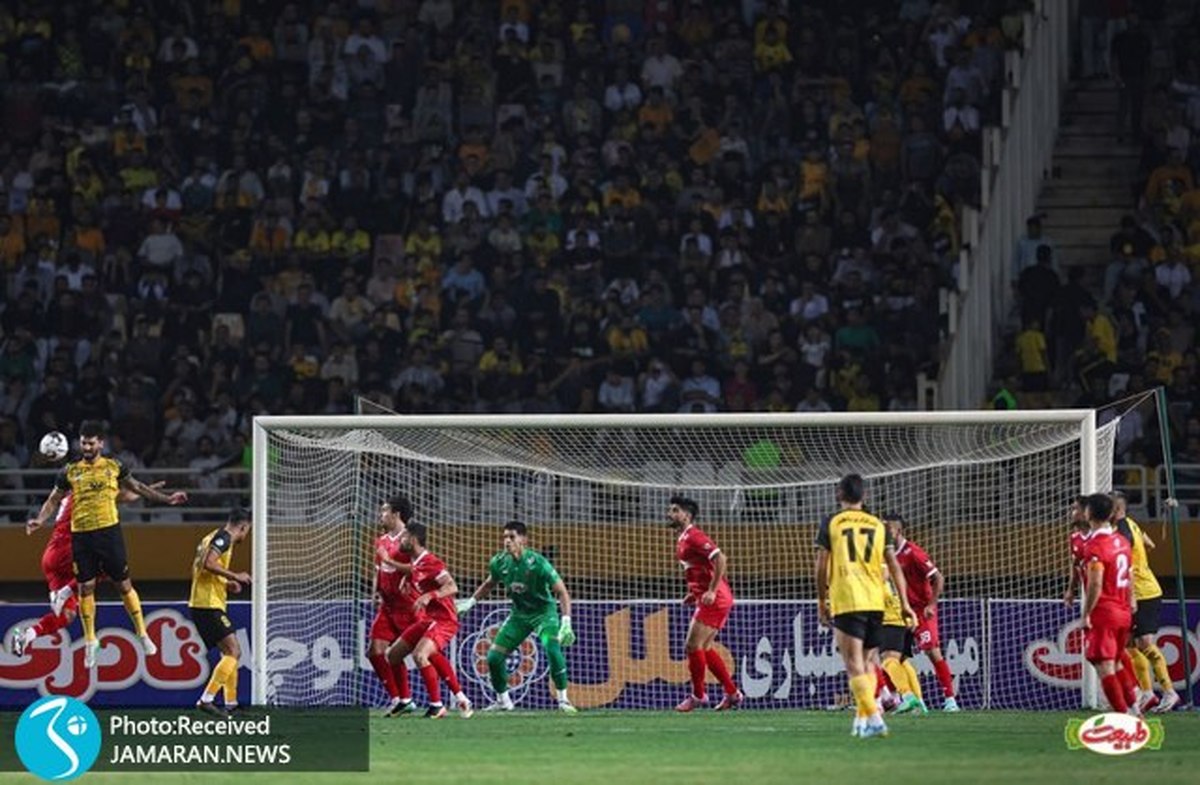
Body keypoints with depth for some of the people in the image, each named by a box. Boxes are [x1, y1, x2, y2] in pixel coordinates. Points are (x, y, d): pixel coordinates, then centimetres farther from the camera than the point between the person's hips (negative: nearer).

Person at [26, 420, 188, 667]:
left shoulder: (114, 467, 5)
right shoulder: (71, 471, 5)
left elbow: (137, 487, 17)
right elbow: (54, 499, 11)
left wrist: (166, 498, 15)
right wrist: (40, 520, -5)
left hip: (109, 531, -1)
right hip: (81, 535, 1)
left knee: (124, 584, 1)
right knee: (85, 588, 3)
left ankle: (142, 634, 12)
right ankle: (90, 641, 13)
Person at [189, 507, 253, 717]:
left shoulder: (212, 537, 19)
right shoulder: (224, 538, -10)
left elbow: (198, 567, 24)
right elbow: (208, 564, -24)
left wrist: (226, 584, 20)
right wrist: (235, 576, -16)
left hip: (200, 605, 10)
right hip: (209, 605, -10)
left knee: (231, 652, 16)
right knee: (233, 652, -13)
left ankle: (231, 704, 18)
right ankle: (206, 699, -21)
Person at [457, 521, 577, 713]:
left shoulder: (537, 563, -25)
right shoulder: (500, 562, -9)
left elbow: (562, 592, -24)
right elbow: (489, 584, 15)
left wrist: (566, 622, -33)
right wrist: (470, 602, 10)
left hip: (544, 612, -5)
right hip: (519, 614, 5)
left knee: (552, 648, -30)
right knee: (494, 656, -2)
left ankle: (563, 700, -17)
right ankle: (503, 701, 20)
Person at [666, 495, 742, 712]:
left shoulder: (694, 537, -14)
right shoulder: (682, 539, 16)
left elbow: (720, 560, -24)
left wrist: (711, 591, -25)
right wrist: (694, 594, 17)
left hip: (714, 599, -10)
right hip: (708, 598, 10)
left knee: (693, 647, -7)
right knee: (705, 649, 12)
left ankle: (698, 695, 4)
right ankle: (732, 693, 16)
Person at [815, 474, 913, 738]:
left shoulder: (831, 524, 4)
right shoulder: (878, 525, 12)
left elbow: (821, 568, 1)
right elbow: (894, 566, 6)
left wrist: (821, 602, 11)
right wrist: (904, 603, 6)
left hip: (845, 602, -4)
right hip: (876, 602, 4)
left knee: (854, 665, -8)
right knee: (864, 662, 19)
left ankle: (874, 718, -22)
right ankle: (862, 718, 17)